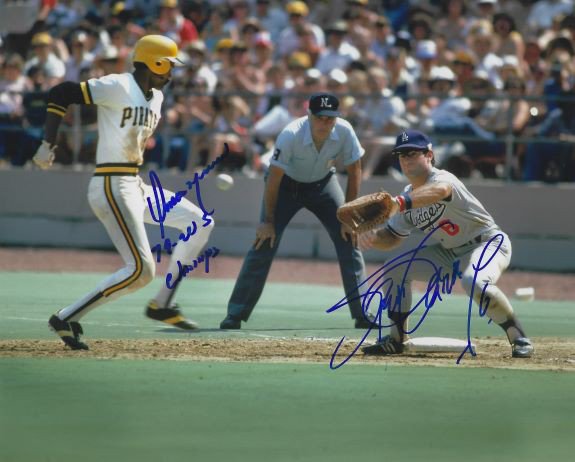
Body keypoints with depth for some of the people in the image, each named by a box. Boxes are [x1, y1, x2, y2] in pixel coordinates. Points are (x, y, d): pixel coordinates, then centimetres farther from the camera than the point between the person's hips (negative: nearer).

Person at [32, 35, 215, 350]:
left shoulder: (156, 97, 14)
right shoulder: (118, 87, -12)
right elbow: (59, 95, -16)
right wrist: (48, 145, -19)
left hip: (136, 185, 10)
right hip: (112, 186, -10)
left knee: (200, 223, 9)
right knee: (142, 270, -15)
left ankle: (162, 304, 10)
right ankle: (66, 319, -10)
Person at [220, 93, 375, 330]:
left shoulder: (344, 132, -25)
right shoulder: (291, 135, -33)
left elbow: (354, 171, -12)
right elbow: (274, 177, -23)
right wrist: (268, 220, -18)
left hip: (323, 183, 3)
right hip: (286, 184, -3)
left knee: (349, 239, -9)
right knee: (264, 244, -13)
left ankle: (361, 313, -2)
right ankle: (235, 315, -8)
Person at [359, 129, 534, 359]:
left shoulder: (443, 178, -24)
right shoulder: (409, 197, 1)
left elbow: (440, 190, -51)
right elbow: (391, 237, 7)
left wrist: (399, 202, -67)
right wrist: (373, 237, -18)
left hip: (488, 243, -8)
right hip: (449, 253, 8)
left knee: (475, 282, -39)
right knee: (396, 269, -1)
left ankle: (518, 337, -21)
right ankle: (396, 339, 8)